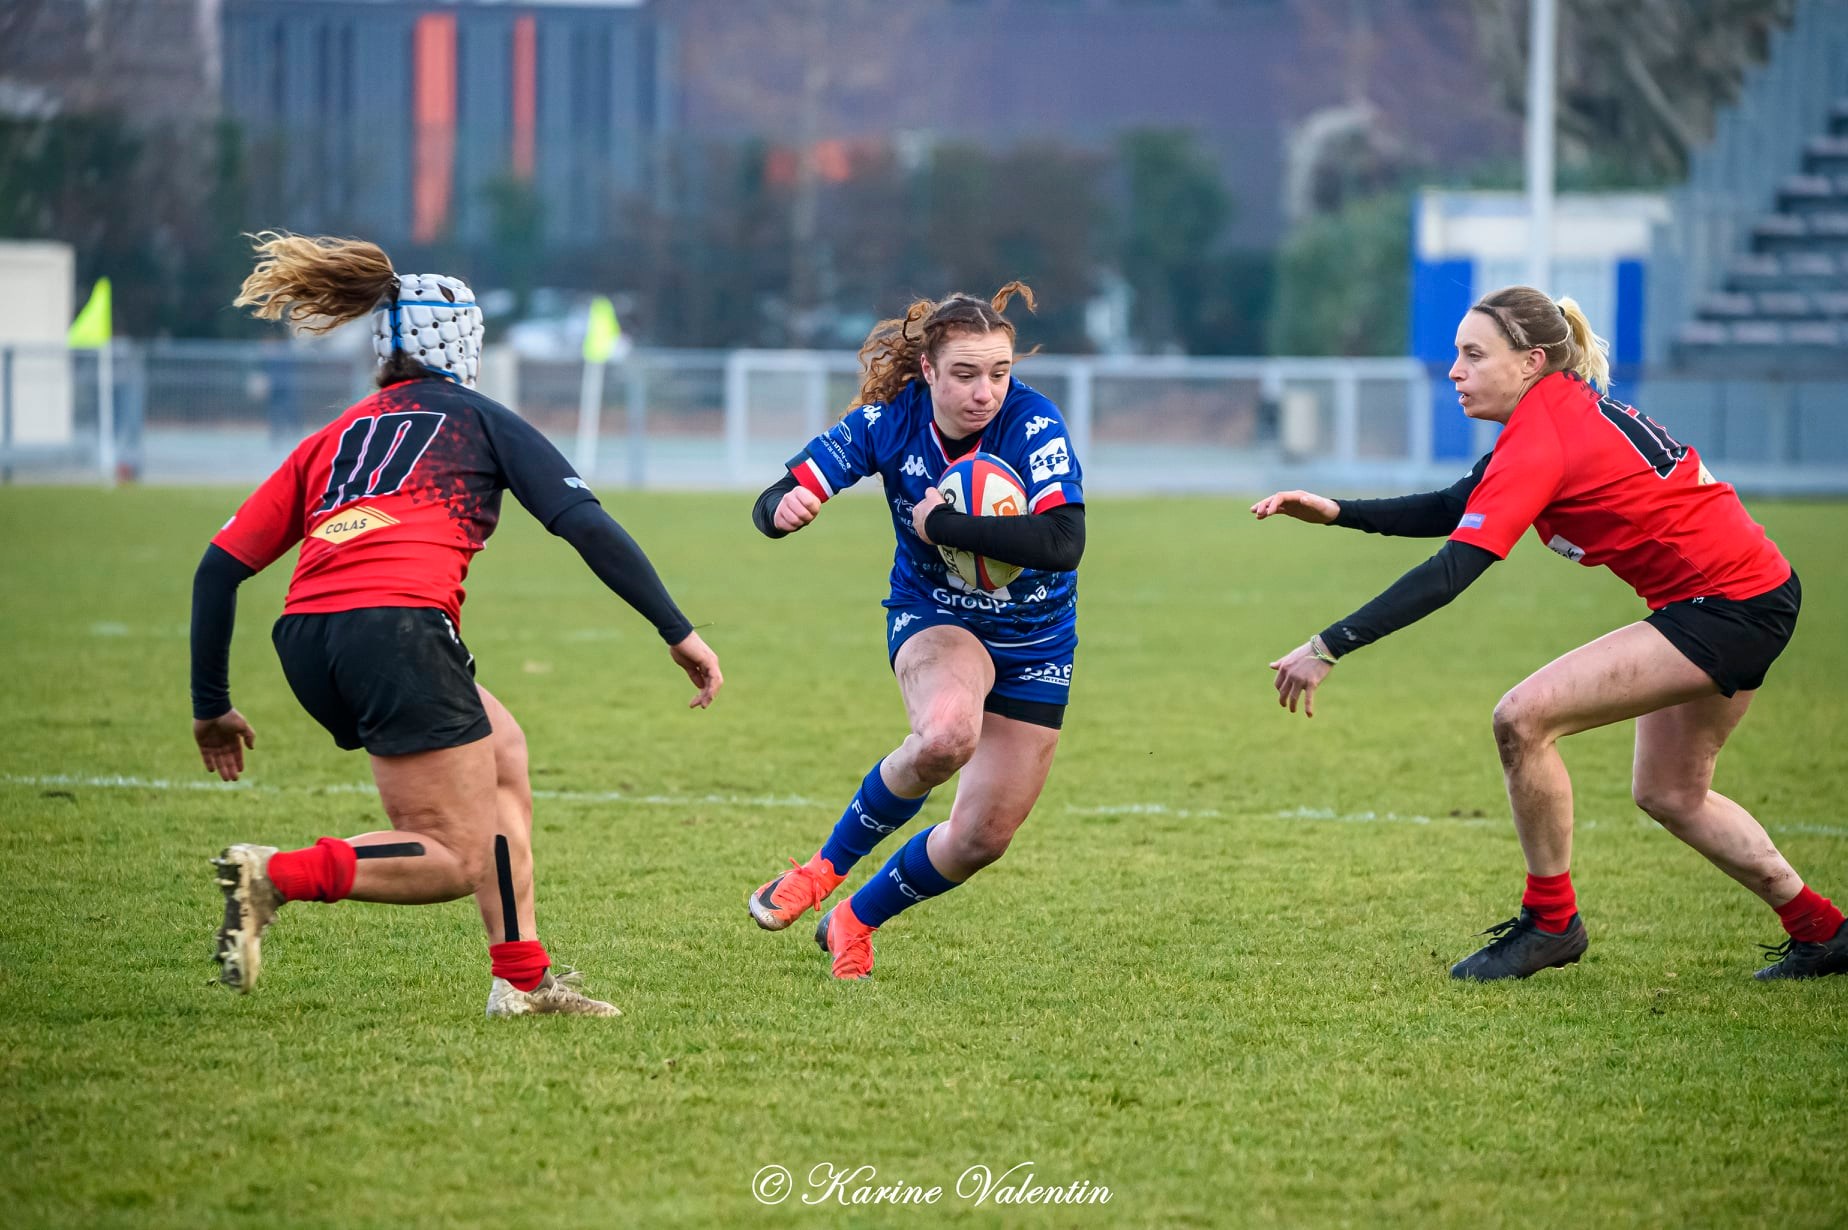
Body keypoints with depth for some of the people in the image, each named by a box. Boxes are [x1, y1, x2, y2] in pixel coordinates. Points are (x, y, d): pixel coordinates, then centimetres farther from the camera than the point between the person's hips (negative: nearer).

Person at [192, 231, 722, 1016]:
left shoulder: (329, 441, 27)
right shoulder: (478, 420, 17)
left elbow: (219, 569, 19)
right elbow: (587, 526, 6)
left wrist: (211, 706, 24)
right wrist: (679, 632, 7)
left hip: (308, 638, 6)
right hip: (397, 629, -6)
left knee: (503, 753, 23)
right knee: (460, 860, -1)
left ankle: (521, 981, 18)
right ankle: (276, 875, -20)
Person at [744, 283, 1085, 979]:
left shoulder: (1035, 426, -25)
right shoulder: (888, 423, -18)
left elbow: (1063, 543, -39)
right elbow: (772, 505, -18)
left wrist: (941, 525, -36)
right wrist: (783, 509, -42)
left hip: (1035, 642, 1)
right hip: (932, 619, -1)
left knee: (983, 838, 2)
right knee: (947, 734, -37)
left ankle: (856, 921, 30)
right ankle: (825, 869, -15)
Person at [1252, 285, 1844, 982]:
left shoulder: (1540, 440, -20)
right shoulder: (1568, 405, 8)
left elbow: (1449, 573, -26)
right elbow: (1456, 509, 15)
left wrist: (1328, 648, -26)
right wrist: (1335, 512, 5)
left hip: (1726, 606, -11)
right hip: (1752, 592, 11)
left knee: (1524, 717, -16)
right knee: (1669, 795, 22)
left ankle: (1550, 919, -2)